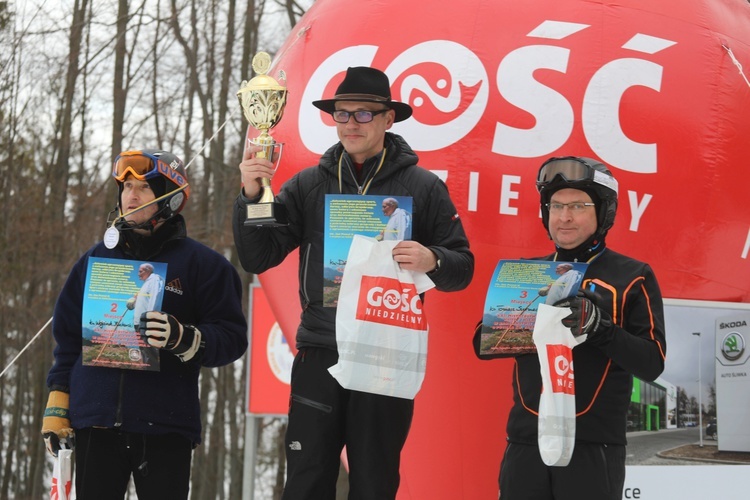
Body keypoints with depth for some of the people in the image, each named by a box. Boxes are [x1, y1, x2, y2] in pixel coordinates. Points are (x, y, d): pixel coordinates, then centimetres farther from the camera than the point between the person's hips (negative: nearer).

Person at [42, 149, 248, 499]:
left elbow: (231, 338, -2)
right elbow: (69, 335, 19)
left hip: (166, 427, -3)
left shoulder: (202, 264, 2)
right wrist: (57, 407, 12)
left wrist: (182, 338, -21)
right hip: (97, 423, 3)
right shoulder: (96, 259, 15)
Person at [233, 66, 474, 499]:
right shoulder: (308, 185, 7)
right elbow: (257, 258, 3)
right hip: (319, 355, 2)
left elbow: (462, 268, 2)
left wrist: (432, 261, -20)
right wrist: (251, 195, -12)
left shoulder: (424, 187, 2)